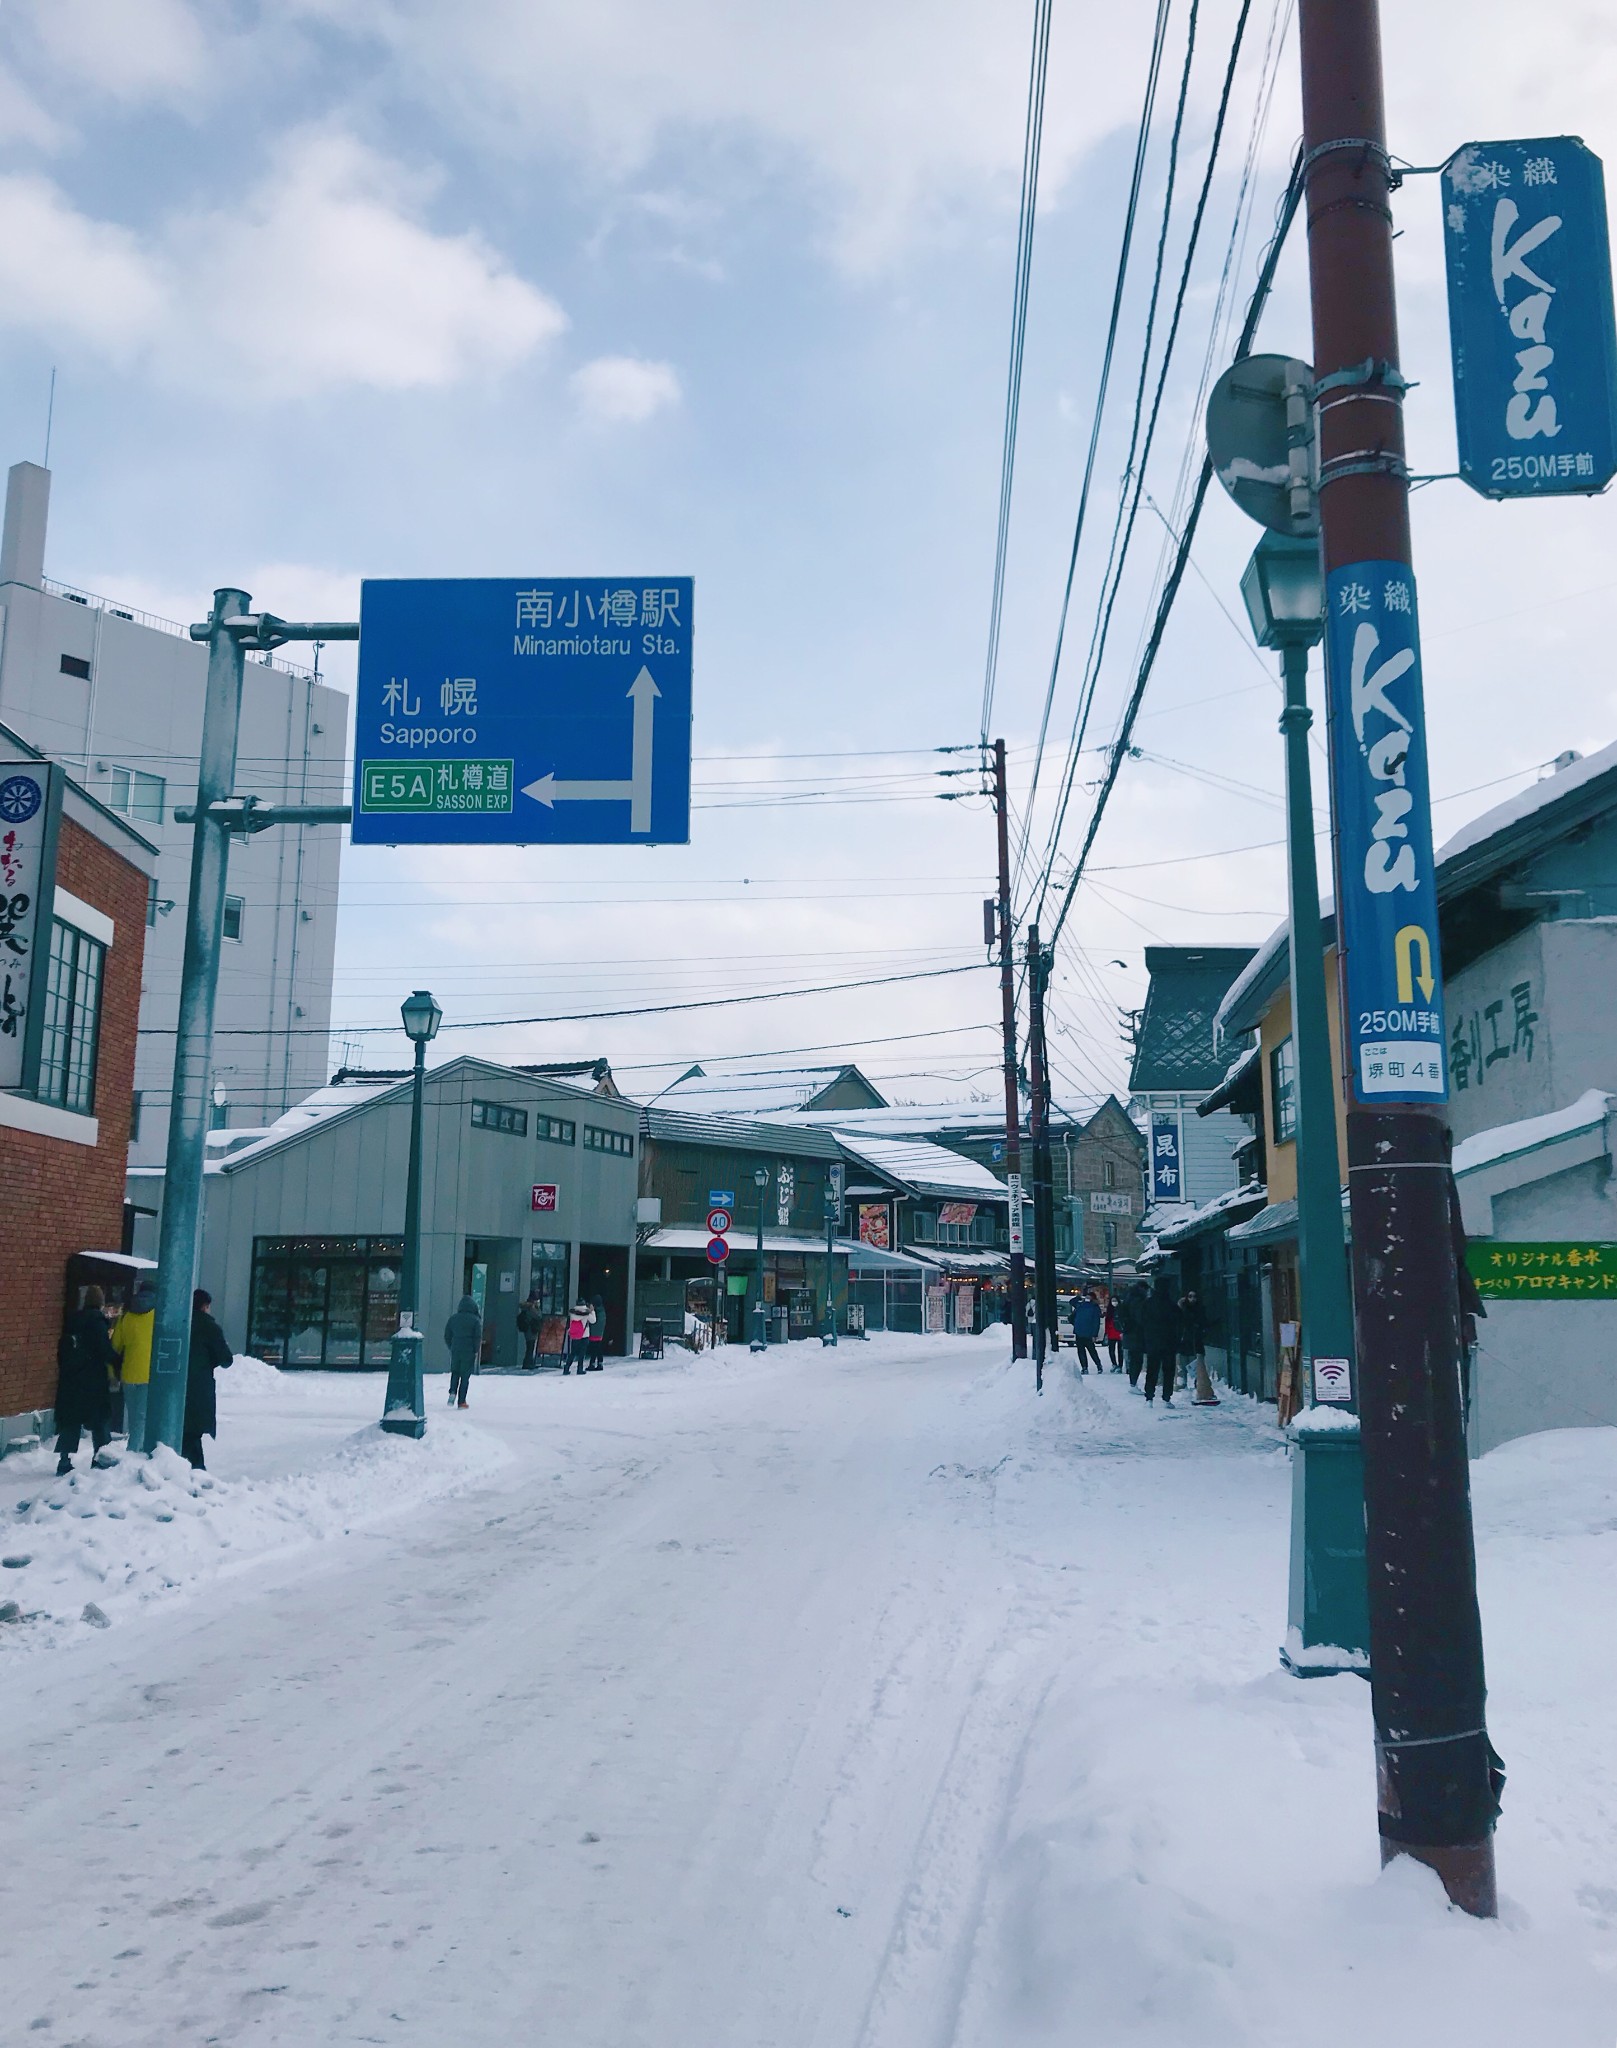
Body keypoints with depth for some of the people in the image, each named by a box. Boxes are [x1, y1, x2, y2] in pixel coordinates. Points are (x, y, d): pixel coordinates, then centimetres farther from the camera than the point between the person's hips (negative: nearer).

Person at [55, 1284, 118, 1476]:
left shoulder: (72, 1320, 11)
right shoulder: (96, 1319, -10)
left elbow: (62, 1350, 15)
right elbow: (105, 1350, -16)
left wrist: (64, 1370, 20)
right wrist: (117, 1362, -2)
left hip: (69, 1377, 6)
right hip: (93, 1378, -6)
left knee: (70, 1420, 7)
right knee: (100, 1416, 5)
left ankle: (64, 1462, 5)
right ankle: (101, 1453, 2)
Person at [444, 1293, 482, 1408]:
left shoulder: (453, 1318, 2)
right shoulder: (475, 1320, -9)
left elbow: (447, 1335, 6)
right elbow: (478, 1337, -10)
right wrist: (476, 1350, 2)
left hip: (455, 1351, 3)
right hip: (469, 1351, -3)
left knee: (455, 1372, 20)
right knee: (465, 1376, 5)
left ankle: (452, 1392, -1)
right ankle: (461, 1401, 5)